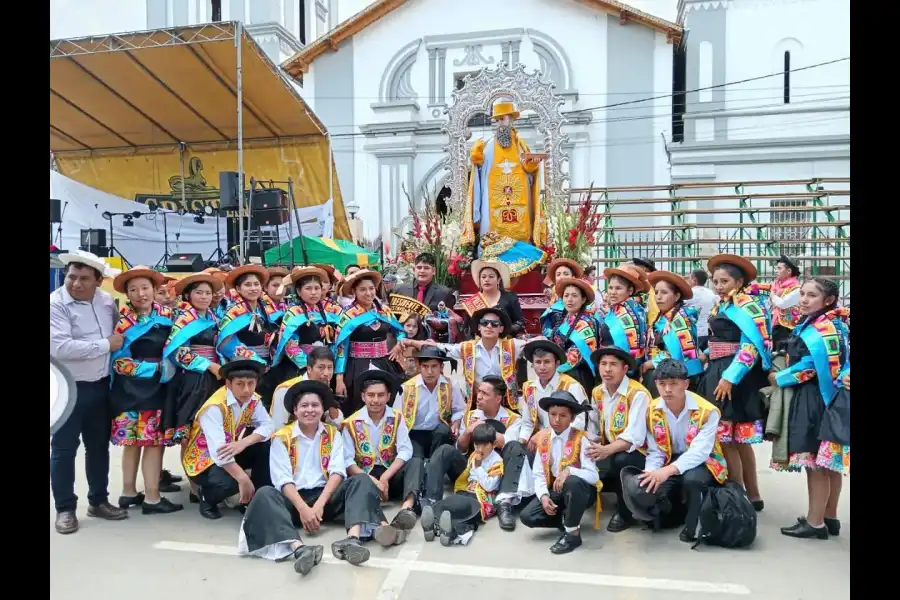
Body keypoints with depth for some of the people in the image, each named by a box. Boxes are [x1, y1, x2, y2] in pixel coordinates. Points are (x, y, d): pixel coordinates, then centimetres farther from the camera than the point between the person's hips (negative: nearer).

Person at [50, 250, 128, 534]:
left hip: (100, 385, 6)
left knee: (99, 445, 15)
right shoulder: (56, 304, -15)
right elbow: (60, 348, -27)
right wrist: (106, 345, -20)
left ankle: (98, 500, 29)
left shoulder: (107, 301, 3)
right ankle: (65, 508, 19)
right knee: (64, 449, 6)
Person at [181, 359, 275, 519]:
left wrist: (243, 443, -35)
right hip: (202, 460, -6)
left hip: (230, 453, 7)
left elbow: (267, 426, -17)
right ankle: (207, 496, 2)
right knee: (230, 482, -34)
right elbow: (218, 451, -39)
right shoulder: (214, 407, -30)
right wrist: (243, 479, -45)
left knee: (264, 443, -16)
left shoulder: (254, 400, -8)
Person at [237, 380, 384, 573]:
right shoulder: (282, 437, 4)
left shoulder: (333, 434, 10)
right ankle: (299, 548, -54)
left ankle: (352, 538, -45)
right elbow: (283, 480, -7)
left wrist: (319, 505, -19)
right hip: (293, 498, -1)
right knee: (265, 494, -31)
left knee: (362, 480, -21)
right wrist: (303, 509, -23)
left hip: (325, 495, 2)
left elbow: (337, 472, -3)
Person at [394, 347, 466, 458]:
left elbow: (459, 410, 11)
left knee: (444, 430, -31)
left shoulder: (450, 386, -5)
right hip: (414, 435, -3)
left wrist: (455, 424, -9)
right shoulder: (406, 388, -9)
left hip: (439, 434, 3)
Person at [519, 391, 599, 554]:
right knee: (527, 516, -18)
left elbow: (593, 476, -20)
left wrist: (569, 471, -36)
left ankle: (573, 532, -18)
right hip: (555, 490, 4)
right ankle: (568, 519, 7)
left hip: (581, 489, -4)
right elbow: (538, 474, 0)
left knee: (573, 482, -40)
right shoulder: (543, 438, 1)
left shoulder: (581, 439, -13)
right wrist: (544, 496, -17)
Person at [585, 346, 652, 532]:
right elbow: (593, 430, 6)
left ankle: (626, 512, -9)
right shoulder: (597, 393, 4)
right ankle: (625, 493, 12)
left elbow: (634, 437, -29)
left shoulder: (638, 394, -19)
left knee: (621, 461, -38)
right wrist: (588, 450, -13)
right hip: (609, 452, 7)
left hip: (637, 453, -6)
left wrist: (606, 450, -42)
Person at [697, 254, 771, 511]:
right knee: (738, 439, 15)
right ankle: (753, 495, 26)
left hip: (736, 377, -9)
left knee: (727, 439, -6)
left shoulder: (747, 304, -11)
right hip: (718, 373, 9)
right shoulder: (722, 306, 14)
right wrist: (708, 353, 9)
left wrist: (730, 377, -23)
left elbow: (753, 345, -19)